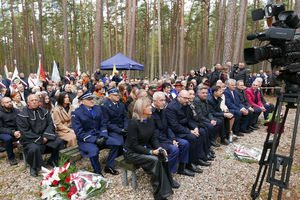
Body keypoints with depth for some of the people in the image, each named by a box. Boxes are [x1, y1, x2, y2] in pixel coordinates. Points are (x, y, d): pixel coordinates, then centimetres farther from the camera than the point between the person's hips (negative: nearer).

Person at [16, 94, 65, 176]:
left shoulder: (44, 112, 7)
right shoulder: (22, 116, -5)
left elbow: (50, 124, 2)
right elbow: (25, 132, -11)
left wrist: (46, 137, -15)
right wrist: (40, 139, -16)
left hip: (45, 137, 4)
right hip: (30, 140, -4)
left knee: (59, 141, -17)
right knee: (34, 148, -34)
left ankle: (52, 159, 9)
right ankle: (33, 167, -3)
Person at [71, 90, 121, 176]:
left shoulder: (98, 109, 7)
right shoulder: (76, 113, -10)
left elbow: (103, 125, 9)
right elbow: (79, 133, -15)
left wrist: (103, 136, -10)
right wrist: (94, 140, -23)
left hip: (98, 136, 6)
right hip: (85, 140, -6)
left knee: (116, 143, -10)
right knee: (94, 150, -35)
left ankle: (109, 167, 7)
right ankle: (97, 172, -7)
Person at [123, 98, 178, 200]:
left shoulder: (150, 119, -2)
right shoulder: (133, 122, -23)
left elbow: (153, 138, 3)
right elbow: (134, 145, -21)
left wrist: (159, 148, -16)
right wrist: (151, 152, -25)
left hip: (145, 148, 7)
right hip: (131, 152, -6)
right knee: (155, 160, -26)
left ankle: (168, 181, 7)